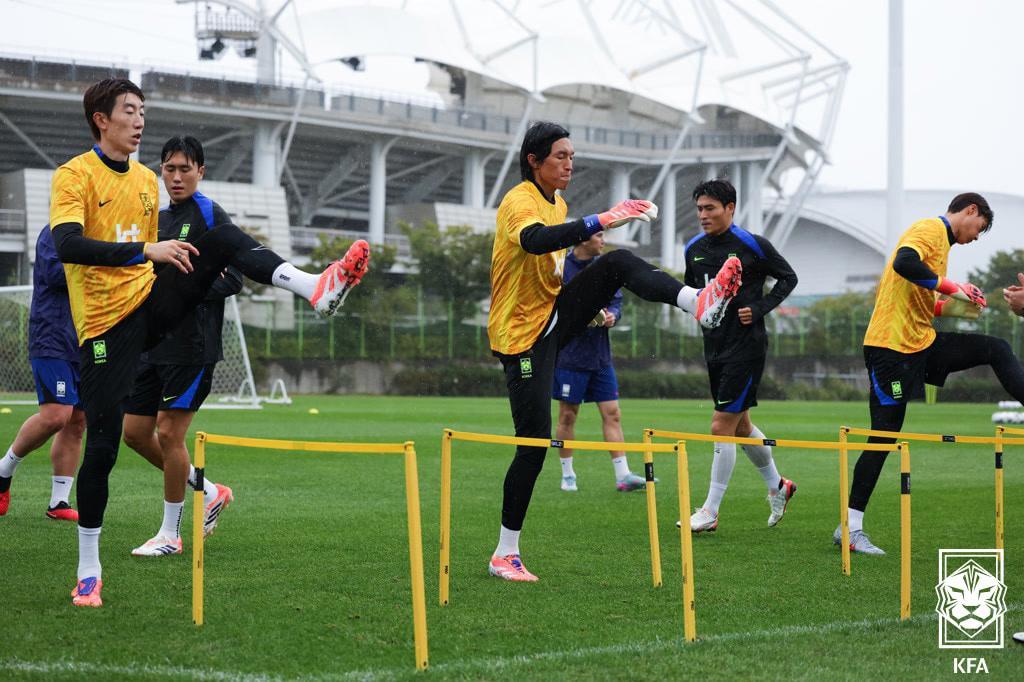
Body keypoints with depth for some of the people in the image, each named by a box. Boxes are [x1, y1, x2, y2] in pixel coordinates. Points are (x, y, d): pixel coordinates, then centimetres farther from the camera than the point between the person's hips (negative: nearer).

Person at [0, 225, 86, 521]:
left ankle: (58, 503, 9)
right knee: (56, 414, -19)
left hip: (84, 347, 8)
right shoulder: (54, 233, -6)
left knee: (77, 422, 4)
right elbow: (54, 272, -20)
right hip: (53, 341, -8)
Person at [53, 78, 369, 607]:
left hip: (152, 304, 5)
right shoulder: (74, 176, -8)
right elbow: (67, 245, -26)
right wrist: (147, 251, -32)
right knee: (102, 444, -5)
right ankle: (88, 569, 8)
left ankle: (315, 290, -35)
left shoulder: (146, 180, 15)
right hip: (106, 324, -5)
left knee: (224, 238, -15)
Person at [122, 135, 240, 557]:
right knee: (135, 432, 7)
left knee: (169, 432, -7)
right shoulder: (157, 219, 16)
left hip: (193, 344, -8)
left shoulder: (211, 216, -7)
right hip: (153, 344, 8)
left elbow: (233, 279, -12)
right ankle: (210, 492, 24)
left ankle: (170, 534, 6)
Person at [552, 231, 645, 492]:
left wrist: (612, 314, -8)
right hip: (569, 355, -5)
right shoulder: (560, 267, -9)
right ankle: (567, 475, 16)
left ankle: (623, 475, 1)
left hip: (600, 357, 5)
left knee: (612, 414, 1)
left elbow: (617, 300, 13)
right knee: (568, 415, 4)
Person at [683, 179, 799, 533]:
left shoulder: (753, 245, -10)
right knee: (740, 426, 16)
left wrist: (759, 309, -10)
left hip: (746, 346, -7)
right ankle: (777, 486, 38)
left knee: (722, 426, -10)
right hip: (714, 346, 7)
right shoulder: (694, 249, 6)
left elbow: (788, 277, 1)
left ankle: (710, 512, -4)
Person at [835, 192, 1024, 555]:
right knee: (884, 436, -6)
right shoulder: (931, 229, -9)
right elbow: (903, 264, -30)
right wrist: (950, 286, -21)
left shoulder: (941, 238, 20)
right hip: (892, 347, -9)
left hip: (922, 343, 9)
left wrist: (952, 306, 12)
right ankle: (850, 527, 0)